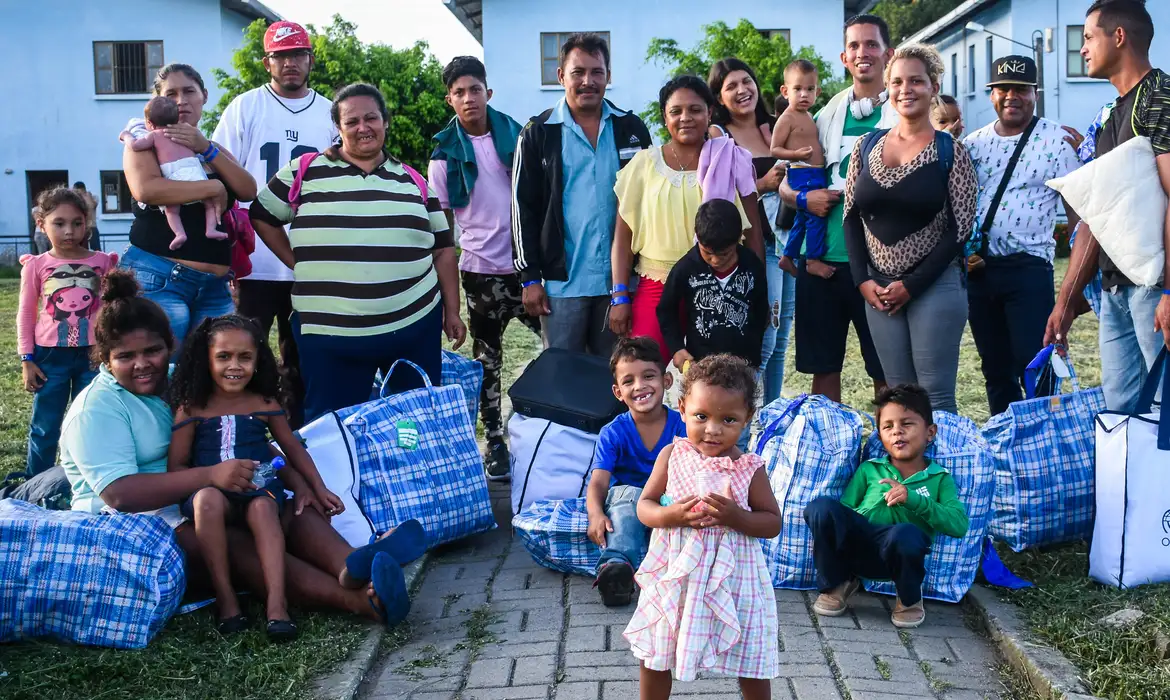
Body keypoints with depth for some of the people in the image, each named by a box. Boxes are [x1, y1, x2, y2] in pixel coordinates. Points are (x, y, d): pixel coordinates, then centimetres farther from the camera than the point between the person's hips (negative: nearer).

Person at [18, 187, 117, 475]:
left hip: (93, 355, 1)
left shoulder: (103, 262, 1)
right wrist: (27, 360, 1)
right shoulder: (36, 266, -1)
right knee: (45, 428, 8)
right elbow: (26, 314, 4)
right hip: (50, 356, -1)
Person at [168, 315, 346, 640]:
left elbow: (293, 448, 18)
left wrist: (318, 488, 13)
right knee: (208, 498, -36)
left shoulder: (265, 404, 9)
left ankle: (276, 603, -41)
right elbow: (176, 466, 2)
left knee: (262, 508, -34)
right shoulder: (191, 409, 4)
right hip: (212, 489, -1)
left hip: (259, 489, 1)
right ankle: (225, 599, -29)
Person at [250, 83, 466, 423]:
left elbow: (442, 249, 13)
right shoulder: (305, 172, 3)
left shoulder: (413, 182, 11)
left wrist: (452, 311, 9)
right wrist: (302, 266, 4)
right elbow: (262, 216, 12)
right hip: (331, 333, -2)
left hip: (416, 325, 2)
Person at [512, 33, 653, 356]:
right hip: (561, 281, -2)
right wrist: (530, 277, -5)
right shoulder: (538, 133, 0)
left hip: (619, 279, 2)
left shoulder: (631, 129, 5)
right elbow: (524, 209, -1)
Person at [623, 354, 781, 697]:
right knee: (655, 657, 16)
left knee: (750, 661, 11)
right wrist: (671, 516, -24)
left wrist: (736, 517, -24)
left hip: (731, 576, -1)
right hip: (674, 574, 2)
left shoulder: (750, 468, -11)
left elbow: (773, 523, -5)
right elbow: (644, 506, -3)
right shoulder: (672, 455, -7)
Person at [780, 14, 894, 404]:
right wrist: (803, 198, -8)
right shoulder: (827, 116, 11)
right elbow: (784, 183, 14)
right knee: (824, 366, 9)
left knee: (886, 371, 3)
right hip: (822, 261, 3)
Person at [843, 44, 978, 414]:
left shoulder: (951, 150, -2)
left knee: (936, 398, -4)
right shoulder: (866, 146, 9)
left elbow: (960, 228, -5)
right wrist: (863, 280, -3)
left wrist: (912, 284, -11)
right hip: (878, 288, 4)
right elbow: (851, 217, 9)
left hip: (935, 285, -3)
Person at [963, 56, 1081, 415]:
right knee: (995, 369, 13)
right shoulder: (973, 143, 9)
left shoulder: (1057, 140, -3)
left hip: (1028, 268, -4)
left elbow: (1077, 211, -3)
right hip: (978, 270, 5)